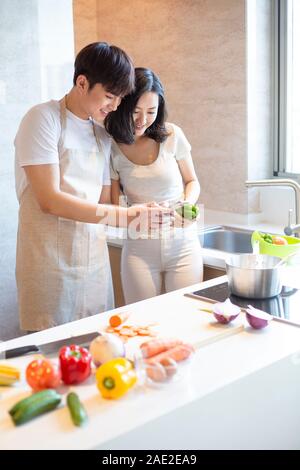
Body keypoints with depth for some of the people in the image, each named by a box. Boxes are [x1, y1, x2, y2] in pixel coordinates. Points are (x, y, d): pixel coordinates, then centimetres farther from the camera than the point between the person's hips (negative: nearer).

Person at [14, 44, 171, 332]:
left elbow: (103, 202, 11)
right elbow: (49, 199, -17)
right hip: (51, 265, -6)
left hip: (95, 261, 6)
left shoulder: (103, 135, 13)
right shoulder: (44, 119, -7)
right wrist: (123, 216, -21)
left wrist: (142, 216, -8)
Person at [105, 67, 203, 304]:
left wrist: (187, 204, -11)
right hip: (139, 248, 0)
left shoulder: (172, 135, -5)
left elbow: (192, 182, 9)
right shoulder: (113, 147, -5)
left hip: (182, 244, 0)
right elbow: (114, 206, -1)